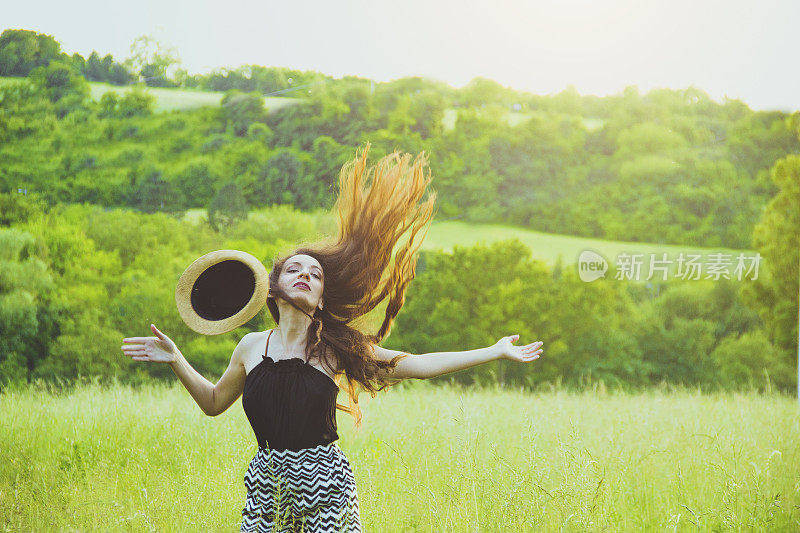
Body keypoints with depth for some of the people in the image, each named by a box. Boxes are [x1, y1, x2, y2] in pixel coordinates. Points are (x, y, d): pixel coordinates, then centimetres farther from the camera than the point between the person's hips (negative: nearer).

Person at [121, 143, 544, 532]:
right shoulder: (252, 347, 5)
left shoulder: (335, 347, 0)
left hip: (324, 484, -1)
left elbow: (419, 365, 4)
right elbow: (213, 402, 21)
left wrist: (496, 352, 3)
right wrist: (176, 360, 9)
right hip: (268, 483, 2)